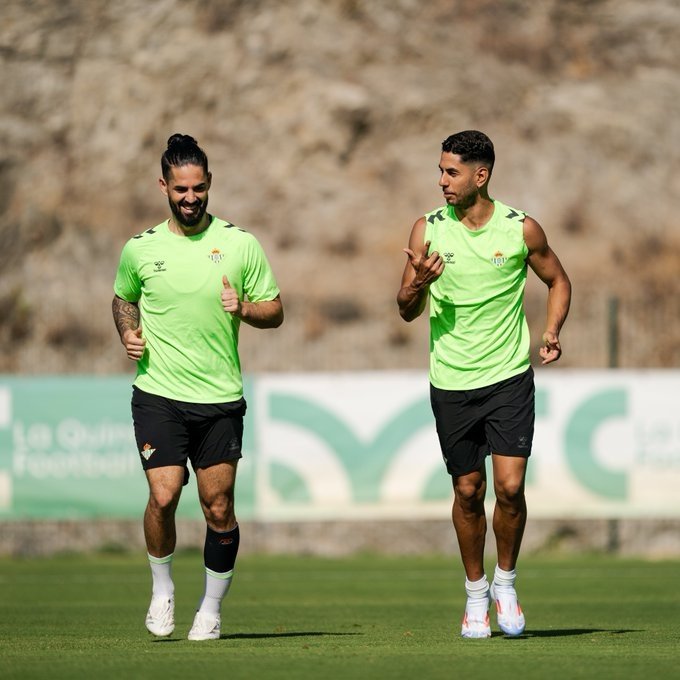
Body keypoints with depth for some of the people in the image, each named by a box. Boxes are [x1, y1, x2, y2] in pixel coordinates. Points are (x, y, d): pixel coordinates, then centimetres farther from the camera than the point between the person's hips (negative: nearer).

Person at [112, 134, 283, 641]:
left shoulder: (240, 244, 1)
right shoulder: (140, 249, 3)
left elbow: (275, 311, 7)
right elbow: (123, 298, 22)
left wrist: (244, 308, -13)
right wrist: (128, 333, 2)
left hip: (221, 398, 0)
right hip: (159, 394, 0)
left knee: (219, 508, 0)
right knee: (163, 495, -13)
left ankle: (211, 609, 17)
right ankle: (162, 588, 11)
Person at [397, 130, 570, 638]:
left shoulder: (522, 229, -4)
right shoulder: (428, 230, -1)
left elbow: (558, 280, 13)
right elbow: (407, 310, 3)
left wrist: (552, 331, -4)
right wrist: (418, 285, -20)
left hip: (509, 378, -1)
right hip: (452, 385, 1)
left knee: (510, 486, -11)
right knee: (468, 492, 6)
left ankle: (505, 584, 11)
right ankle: (476, 592, 24)